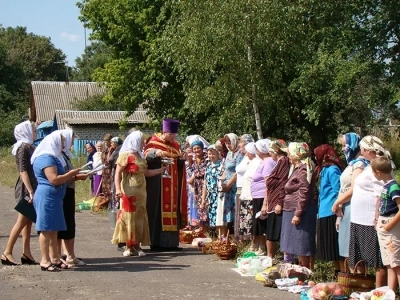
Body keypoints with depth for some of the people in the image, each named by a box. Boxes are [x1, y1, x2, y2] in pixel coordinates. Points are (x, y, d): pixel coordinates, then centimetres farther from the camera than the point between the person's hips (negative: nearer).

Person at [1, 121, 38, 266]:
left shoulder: (29, 147, 13)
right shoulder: (23, 148, -13)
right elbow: (23, 171, -19)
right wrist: (30, 192, -23)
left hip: (31, 188, 8)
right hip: (26, 189, -8)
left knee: (28, 221, 8)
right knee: (22, 221, -5)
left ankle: (26, 254, 10)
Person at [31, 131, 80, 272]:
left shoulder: (52, 157, 19)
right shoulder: (46, 158, -15)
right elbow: (54, 179, -22)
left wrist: (72, 176, 10)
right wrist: (71, 173, -11)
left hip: (53, 198, 11)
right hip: (47, 197, -11)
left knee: (53, 229, 11)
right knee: (46, 229, -8)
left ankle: (54, 258, 15)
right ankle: (45, 261, -5)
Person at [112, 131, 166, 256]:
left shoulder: (139, 156, 15)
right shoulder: (125, 155, -8)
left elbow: (146, 172, 19)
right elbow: (117, 173, -13)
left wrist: (162, 169, 19)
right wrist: (118, 189, -24)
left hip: (140, 192, 8)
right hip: (129, 192, -8)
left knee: (139, 217, 7)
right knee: (128, 217, -4)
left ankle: (136, 245, 12)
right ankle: (128, 246, 1)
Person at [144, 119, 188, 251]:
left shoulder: (175, 145, 16)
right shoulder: (154, 142, 0)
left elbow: (180, 165, 14)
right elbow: (147, 155, -16)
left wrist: (181, 158, -8)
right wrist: (156, 153, -35)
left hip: (173, 185, 6)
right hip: (157, 184, -6)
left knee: (173, 211, 3)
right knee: (158, 210, -8)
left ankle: (171, 241, 6)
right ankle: (157, 242, -5)